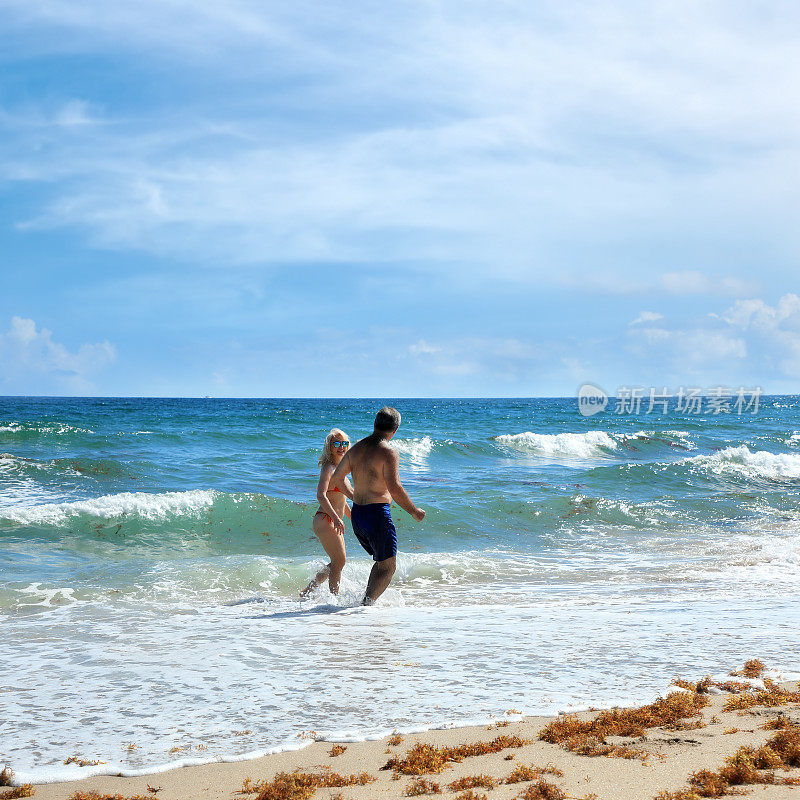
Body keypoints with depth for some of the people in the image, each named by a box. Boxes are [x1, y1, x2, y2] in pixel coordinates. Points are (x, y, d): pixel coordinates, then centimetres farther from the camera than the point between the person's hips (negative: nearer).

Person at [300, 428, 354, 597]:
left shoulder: (339, 468, 16)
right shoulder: (328, 468, -13)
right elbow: (321, 495, -27)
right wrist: (336, 518, -34)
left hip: (334, 522, 10)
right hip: (325, 521, -10)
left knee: (336, 563, 16)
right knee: (339, 561, -6)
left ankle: (308, 590, 24)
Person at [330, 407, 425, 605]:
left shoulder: (356, 448, 9)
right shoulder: (388, 452, -14)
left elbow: (336, 478, 17)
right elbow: (394, 488, -23)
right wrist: (414, 512, -12)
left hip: (357, 514, 8)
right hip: (377, 514, -8)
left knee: (381, 561, 22)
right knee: (388, 568, 0)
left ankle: (367, 601, 16)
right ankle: (366, 606, -13)